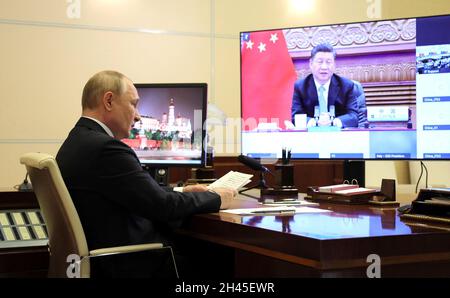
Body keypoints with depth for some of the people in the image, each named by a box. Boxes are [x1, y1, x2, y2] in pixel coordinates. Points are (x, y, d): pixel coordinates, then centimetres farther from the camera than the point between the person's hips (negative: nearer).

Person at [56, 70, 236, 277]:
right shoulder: (105, 148, -21)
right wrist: (215, 199, -4)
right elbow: (162, 205, -18)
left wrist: (180, 194, 9)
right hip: (131, 264, -9)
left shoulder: (77, 142, 8)